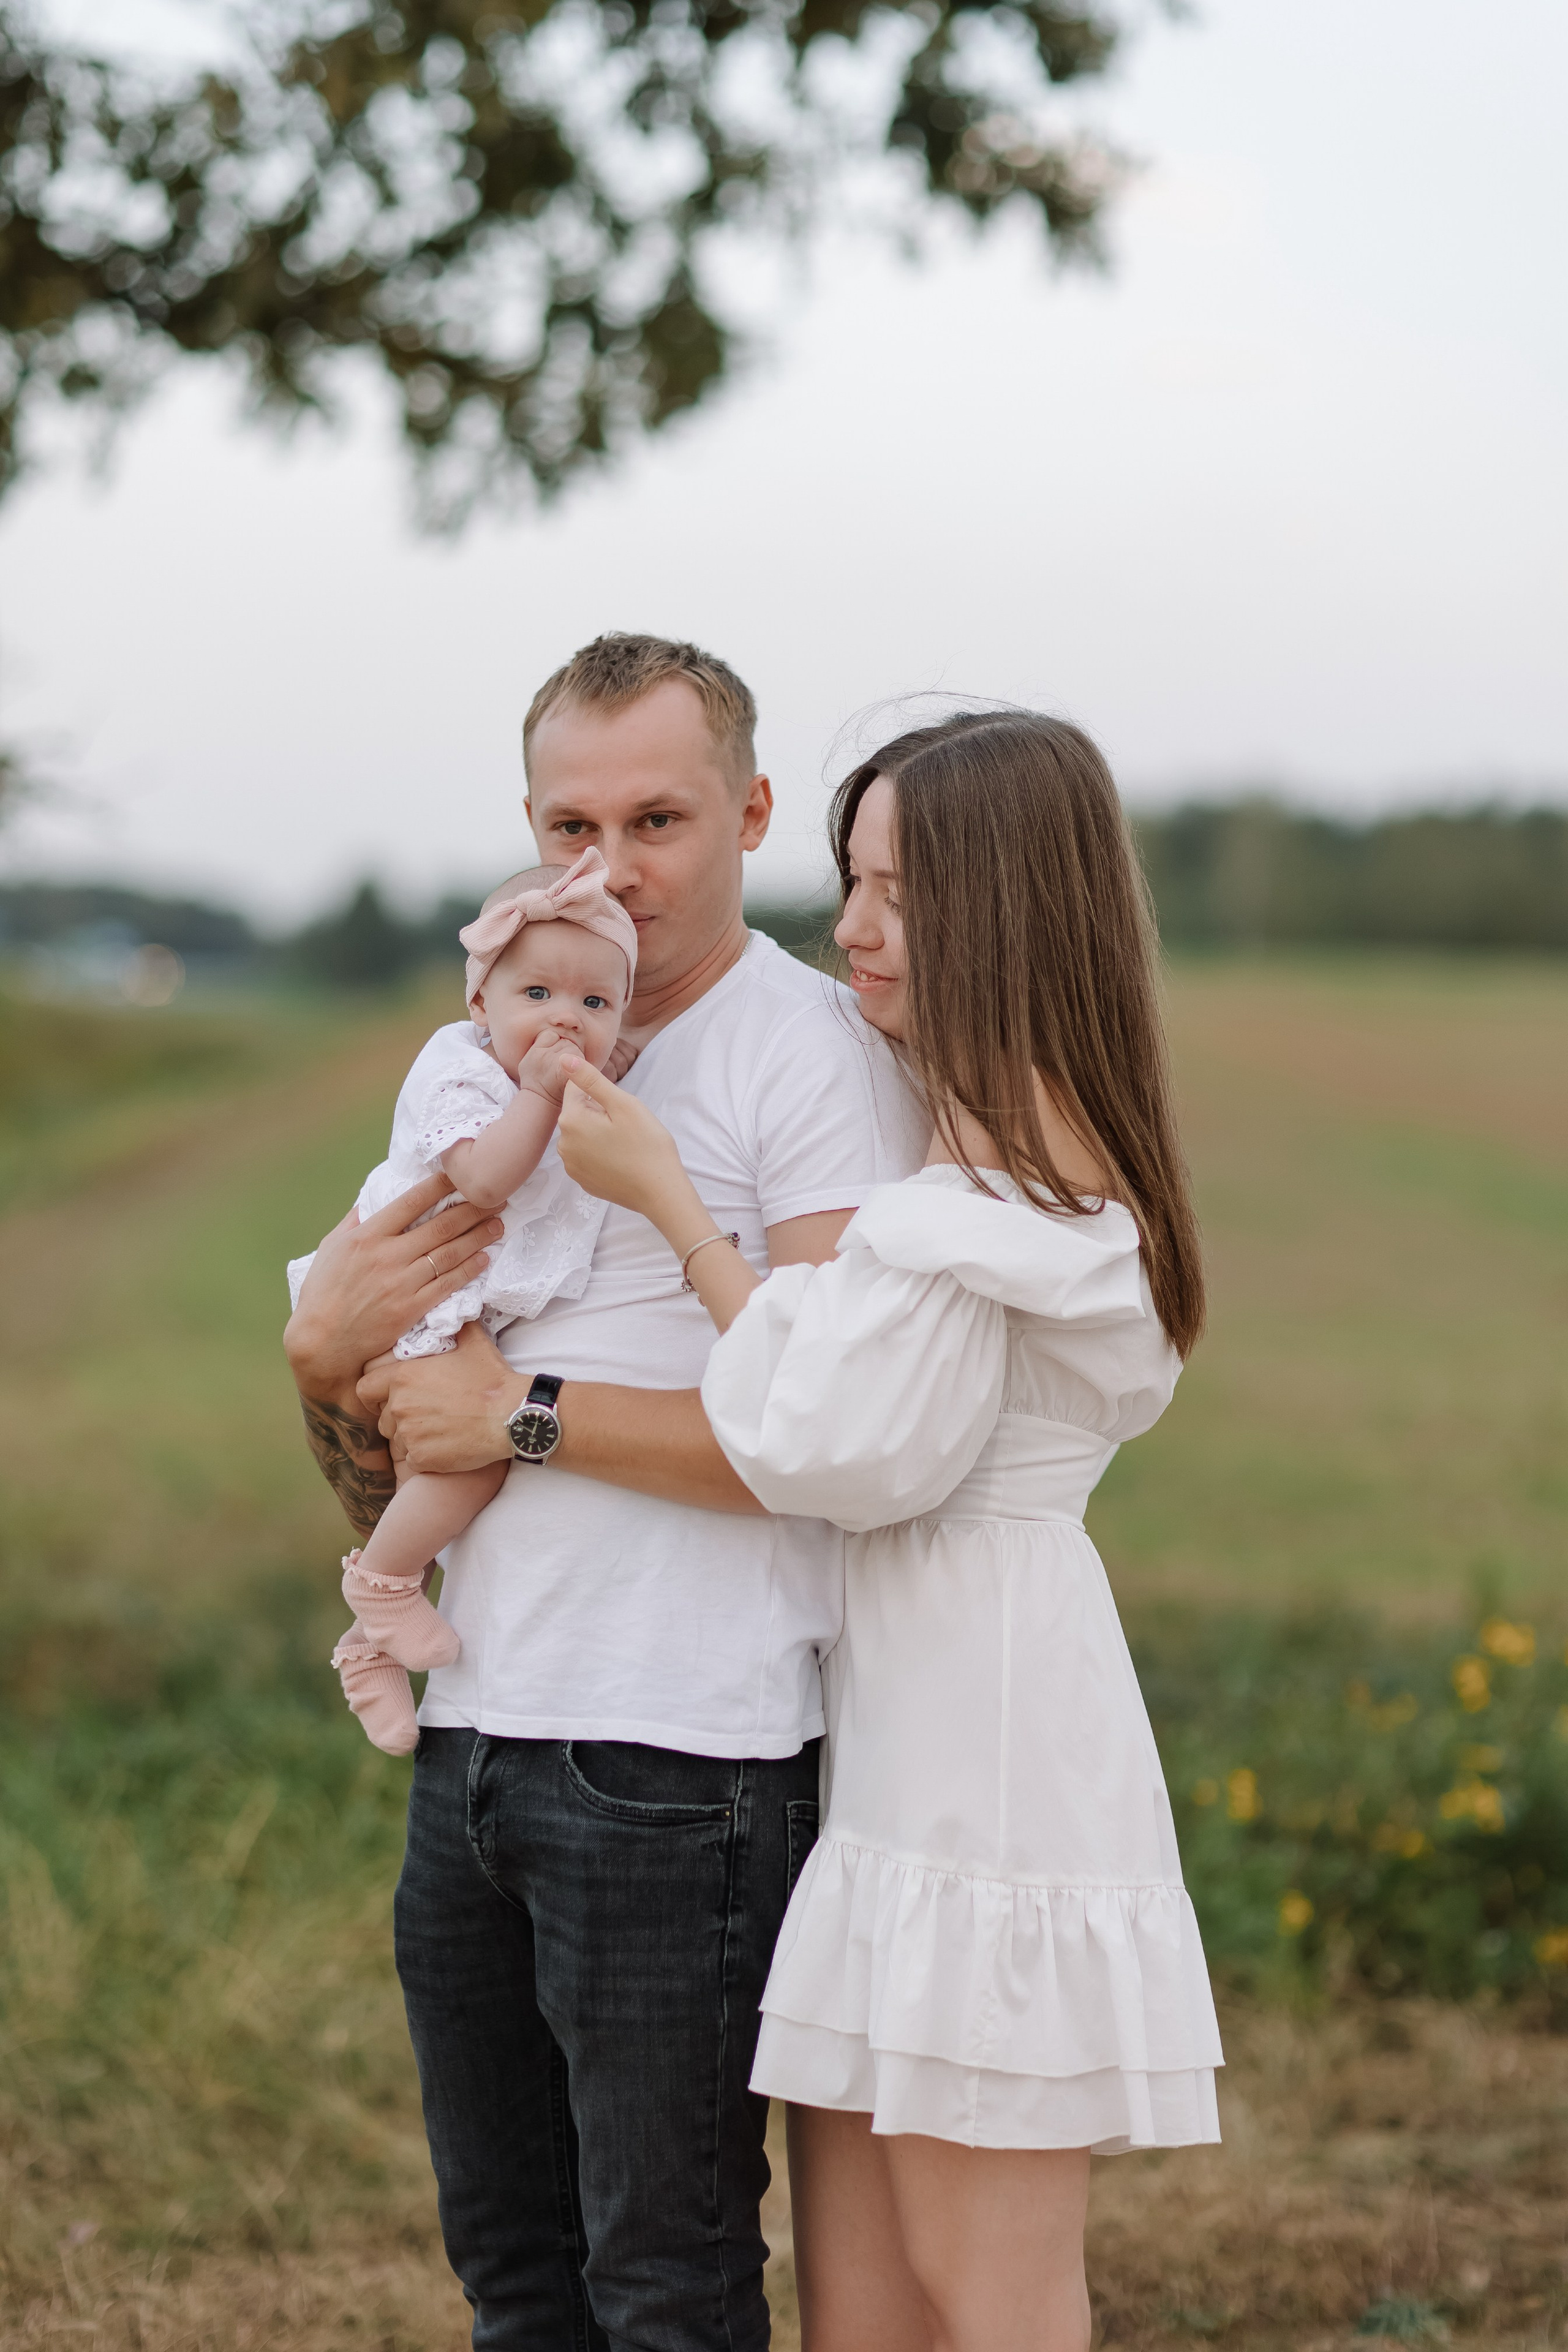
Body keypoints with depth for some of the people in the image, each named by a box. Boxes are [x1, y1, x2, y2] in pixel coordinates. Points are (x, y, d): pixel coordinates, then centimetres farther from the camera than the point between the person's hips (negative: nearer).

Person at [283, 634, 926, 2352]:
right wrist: (328, 1356, -4)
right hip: (471, 1740, 7)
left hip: (680, 1759, -7)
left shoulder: (811, 1053, -6)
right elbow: (385, 1496, 18)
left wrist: (530, 1414, -14)